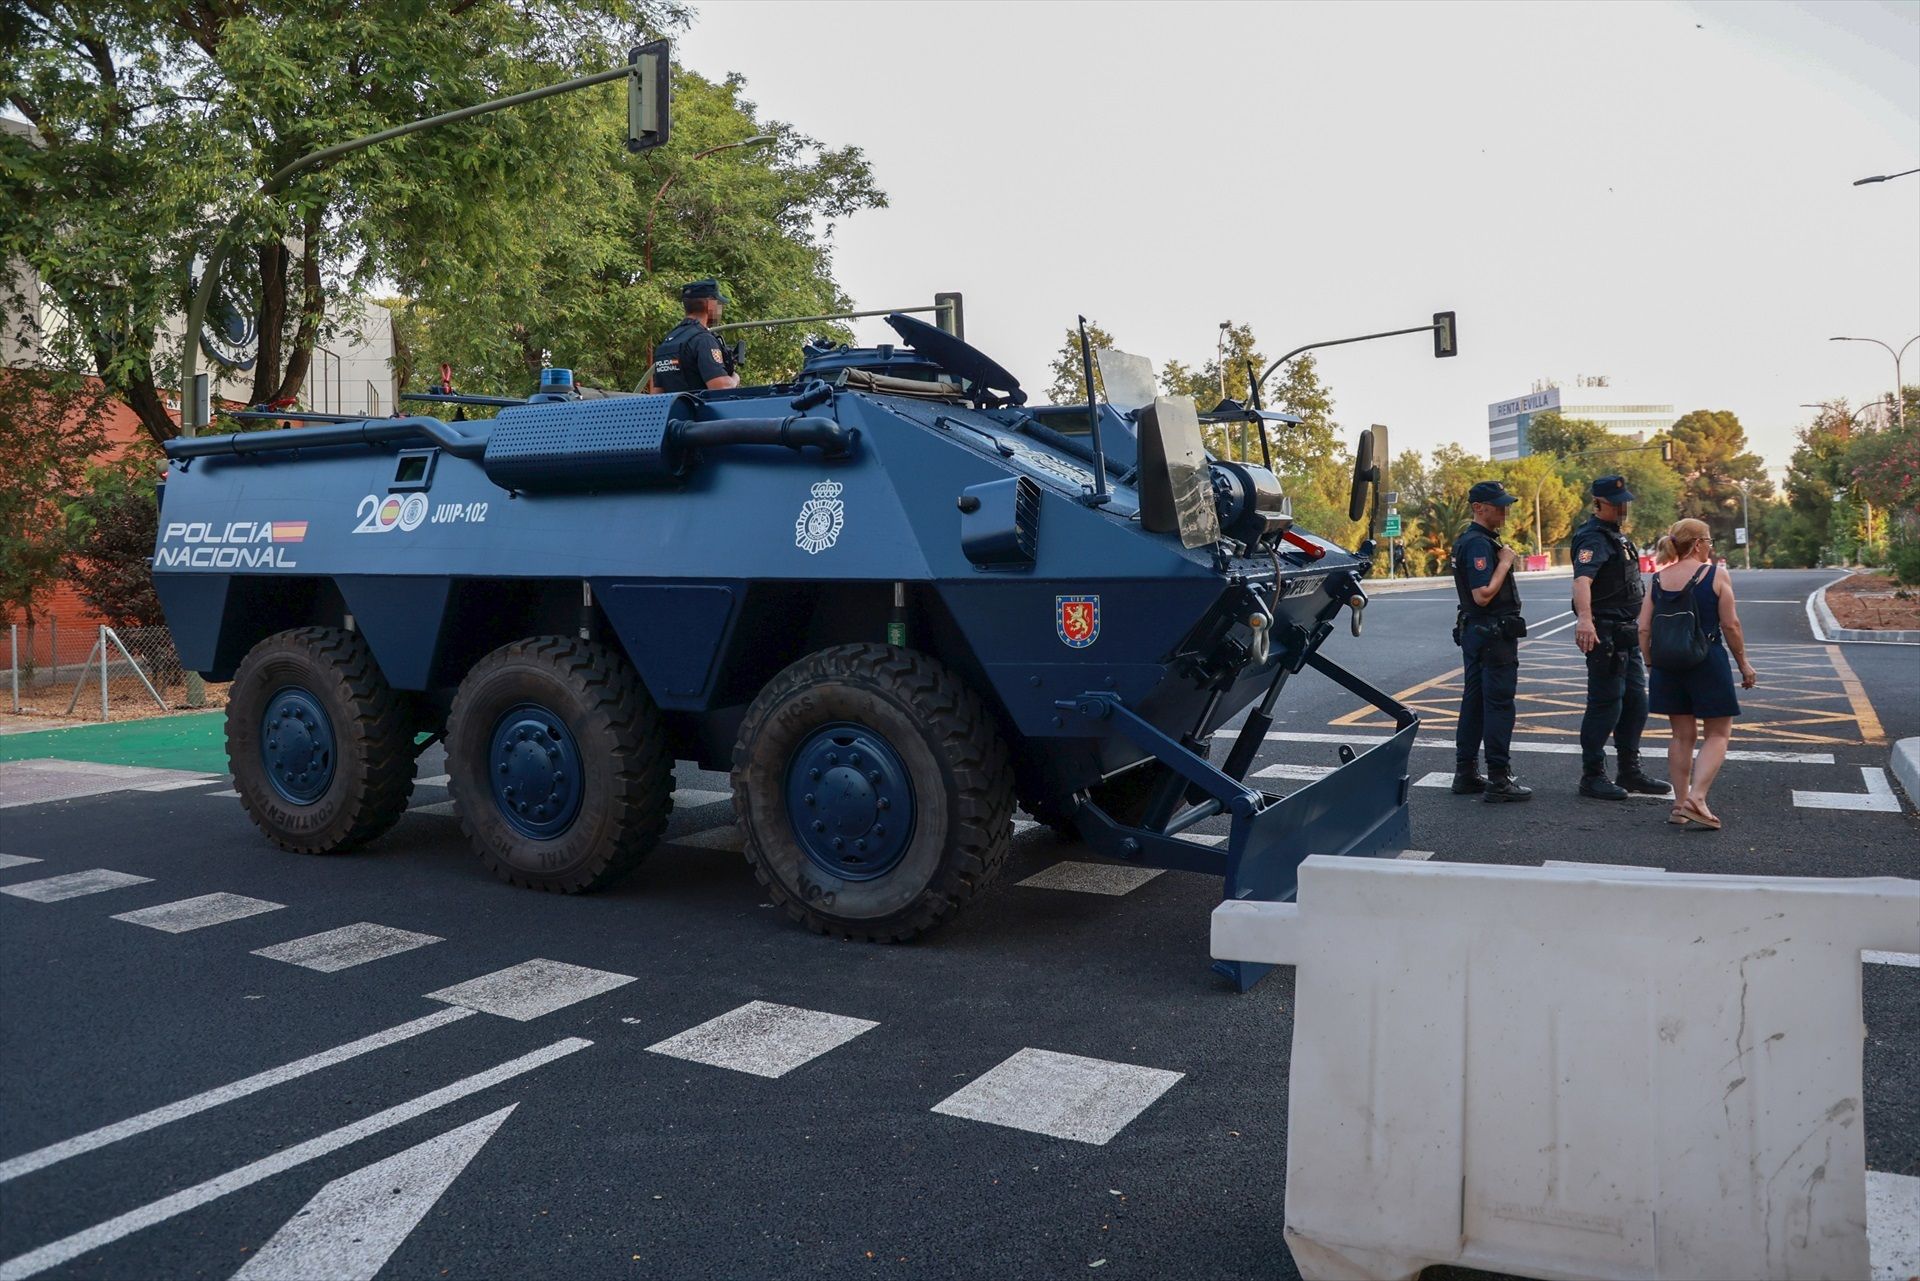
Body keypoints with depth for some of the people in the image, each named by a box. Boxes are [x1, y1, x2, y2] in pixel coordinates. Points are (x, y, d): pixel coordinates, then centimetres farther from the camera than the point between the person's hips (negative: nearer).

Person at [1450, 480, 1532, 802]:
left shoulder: (1469, 541, 16)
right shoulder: (1479, 543, -18)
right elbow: (1483, 595, -25)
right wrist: (1505, 563, -17)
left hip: (1473, 631, 11)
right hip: (1493, 634, -11)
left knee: (1474, 702, 12)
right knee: (1499, 704, -7)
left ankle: (1466, 774, 18)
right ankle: (1499, 780, -4)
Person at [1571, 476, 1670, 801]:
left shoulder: (1619, 534, 17)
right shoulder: (1593, 538, -16)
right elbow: (1582, 579, -34)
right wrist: (1584, 619, -50)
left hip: (1627, 634, 10)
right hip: (1604, 635, -10)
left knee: (1635, 703, 14)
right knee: (1605, 705, -5)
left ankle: (1630, 771, 24)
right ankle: (1592, 777, 3)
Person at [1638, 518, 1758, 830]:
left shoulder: (1658, 580, 5)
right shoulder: (1715, 576, -7)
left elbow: (1644, 630, 3)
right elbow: (1731, 625, -7)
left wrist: (1652, 664, 13)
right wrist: (1743, 664, 3)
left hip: (1668, 664, 5)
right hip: (1708, 663, -5)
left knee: (1682, 735, 15)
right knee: (1718, 734, 6)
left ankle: (1679, 804, 15)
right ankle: (1696, 797, -11)